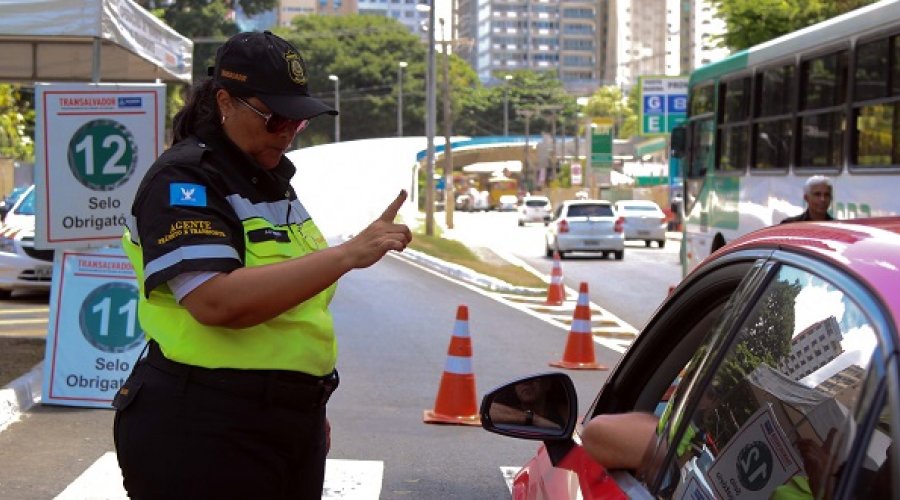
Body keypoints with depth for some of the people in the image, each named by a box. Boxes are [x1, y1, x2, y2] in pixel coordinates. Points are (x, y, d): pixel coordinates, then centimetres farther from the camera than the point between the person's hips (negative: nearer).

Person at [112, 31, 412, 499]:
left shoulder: (271, 178, 13)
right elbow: (217, 302, -29)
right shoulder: (183, 182, -13)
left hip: (291, 427, 8)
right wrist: (348, 254, -31)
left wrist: (312, 412, 21)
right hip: (201, 438, -8)